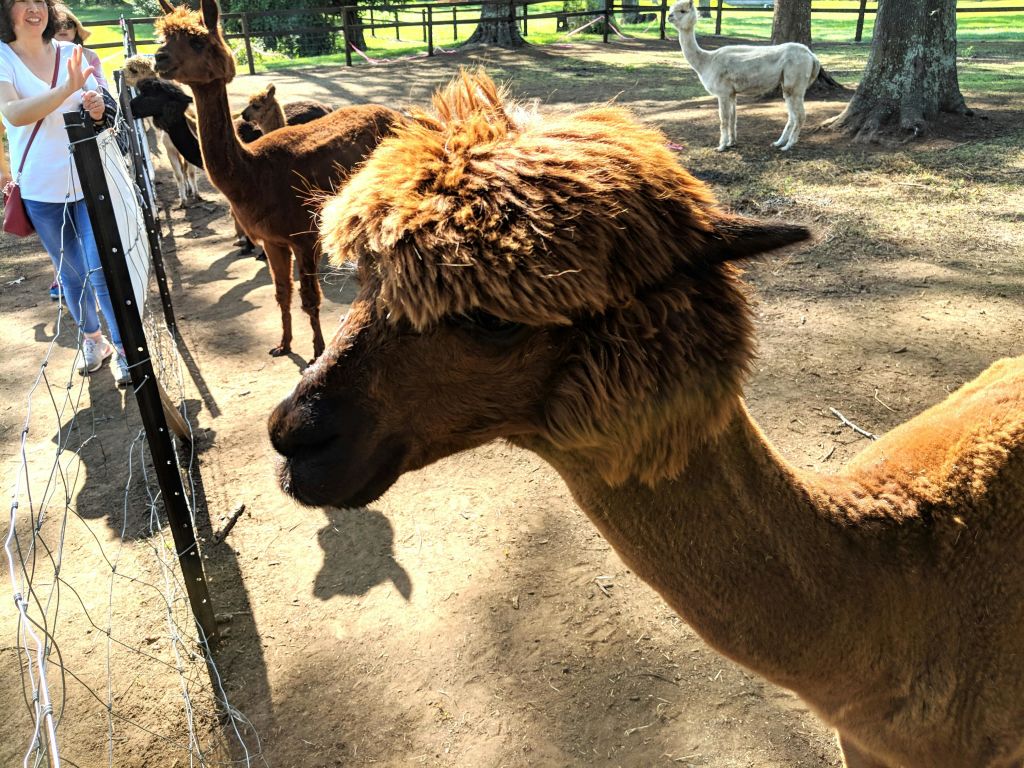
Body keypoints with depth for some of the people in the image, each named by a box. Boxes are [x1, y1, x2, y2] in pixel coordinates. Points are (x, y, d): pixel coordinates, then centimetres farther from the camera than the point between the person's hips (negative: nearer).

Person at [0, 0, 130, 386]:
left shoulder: (71, 52, 0)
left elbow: (99, 114, 5)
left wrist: (97, 106, -19)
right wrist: (67, 89, -36)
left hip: (89, 179, 0)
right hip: (41, 188, 0)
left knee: (102, 270, -4)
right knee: (71, 272, 14)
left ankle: (121, 348, 8)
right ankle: (92, 339, 32)